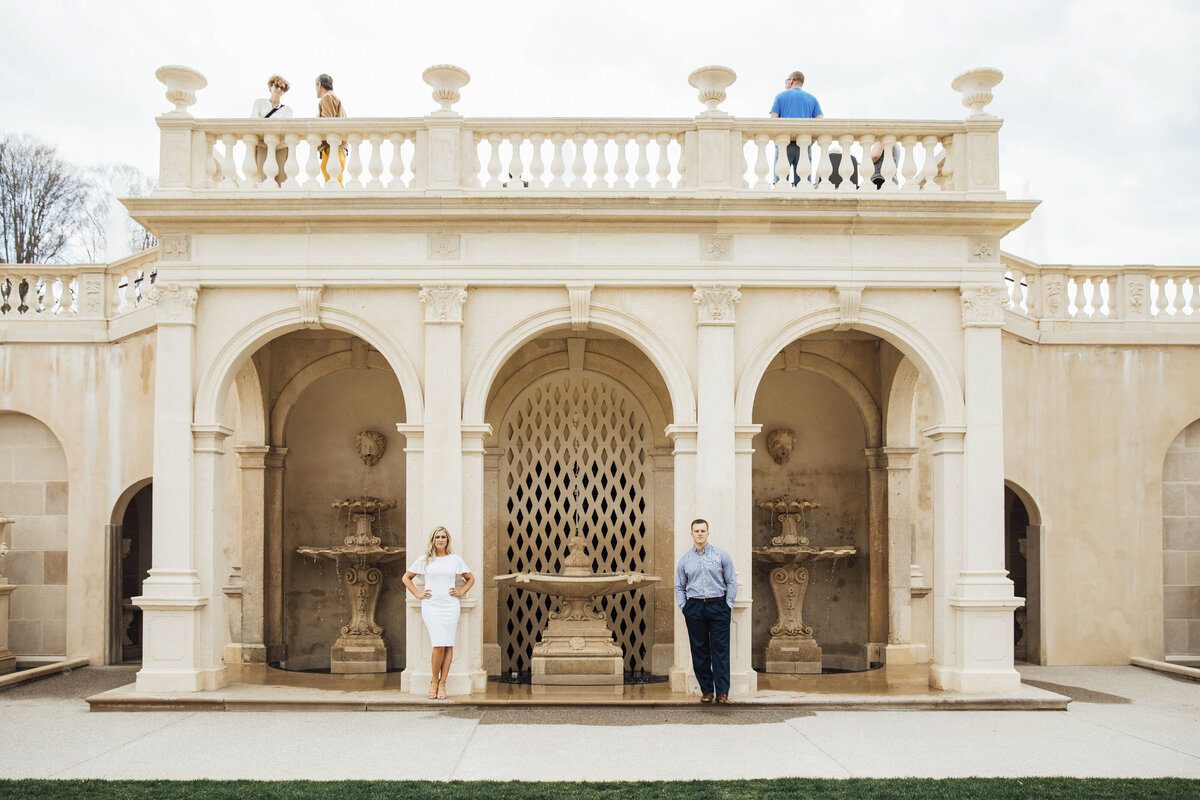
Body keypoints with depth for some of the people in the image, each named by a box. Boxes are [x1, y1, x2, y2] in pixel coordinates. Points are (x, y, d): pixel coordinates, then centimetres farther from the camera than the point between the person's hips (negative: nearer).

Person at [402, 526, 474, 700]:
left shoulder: (455, 560, 9)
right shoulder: (424, 560, 7)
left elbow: (470, 578, 21)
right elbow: (406, 577, 16)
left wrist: (461, 592, 7)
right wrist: (417, 594, 6)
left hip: (450, 606, 2)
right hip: (431, 606, -2)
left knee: (448, 645, -2)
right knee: (439, 646, -12)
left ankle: (442, 683, 6)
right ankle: (434, 680, 7)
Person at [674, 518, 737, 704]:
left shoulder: (721, 555, 4)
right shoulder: (684, 560, 10)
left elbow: (731, 582, 6)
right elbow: (679, 587, 17)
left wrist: (728, 605, -1)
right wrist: (684, 607, 5)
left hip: (718, 606, -2)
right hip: (694, 608, 2)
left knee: (720, 649, -5)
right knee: (699, 650, 3)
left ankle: (722, 692, -3)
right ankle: (706, 690, 11)